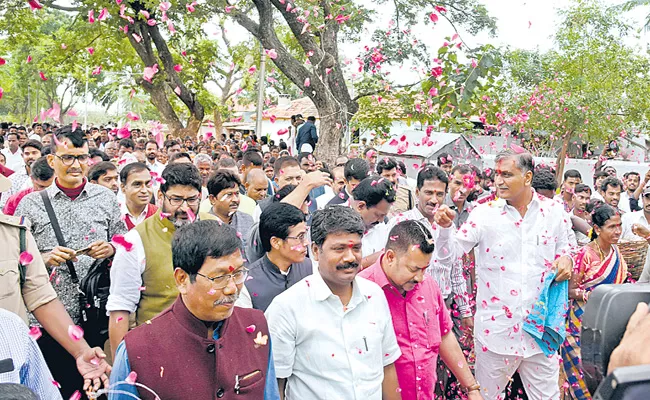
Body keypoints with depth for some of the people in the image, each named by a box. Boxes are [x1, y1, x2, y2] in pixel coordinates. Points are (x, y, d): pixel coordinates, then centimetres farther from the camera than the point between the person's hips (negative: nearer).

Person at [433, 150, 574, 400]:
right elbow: (449, 254, -10)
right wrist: (445, 227, -29)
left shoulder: (553, 211, 1)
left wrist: (565, 260, -8)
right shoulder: (484, 213, -6)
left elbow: (563, 249, 14)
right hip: (496, 326, -1)